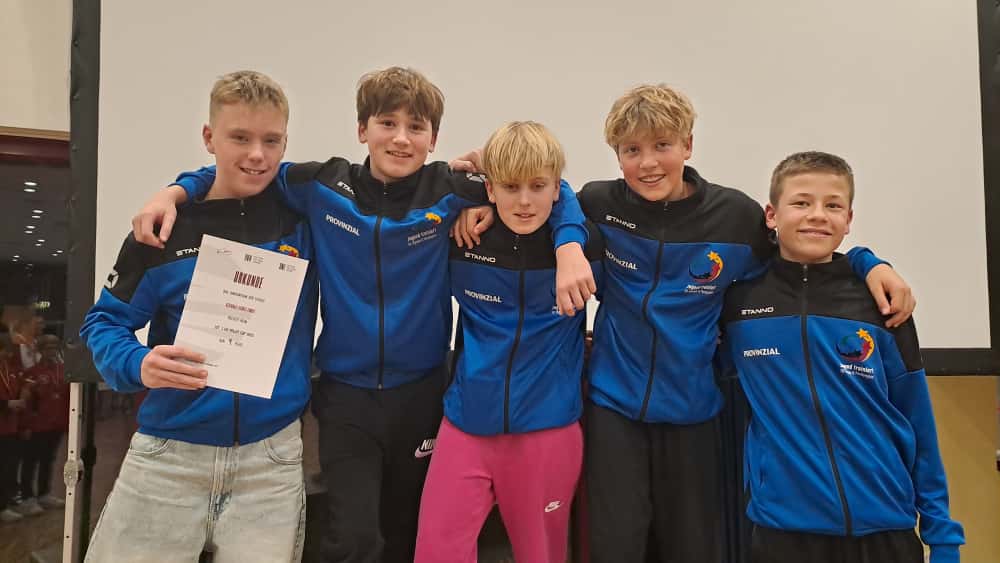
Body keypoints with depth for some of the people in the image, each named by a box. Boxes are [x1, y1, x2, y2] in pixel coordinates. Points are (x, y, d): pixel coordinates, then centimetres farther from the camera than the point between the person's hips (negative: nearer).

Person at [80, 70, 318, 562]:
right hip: (167, 454, 0)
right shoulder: (167, 226, -3)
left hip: (271, 456, 0)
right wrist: (137, 365, -17)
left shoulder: (303, 214, -2)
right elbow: (104, 320, 4)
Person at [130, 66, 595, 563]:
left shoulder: (449, 191, -8)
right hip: (346, 394, 0)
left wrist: (570, 250, -18)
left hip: (421, 392, 1)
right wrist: (174, 192, -5)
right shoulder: (323, 186, -6)